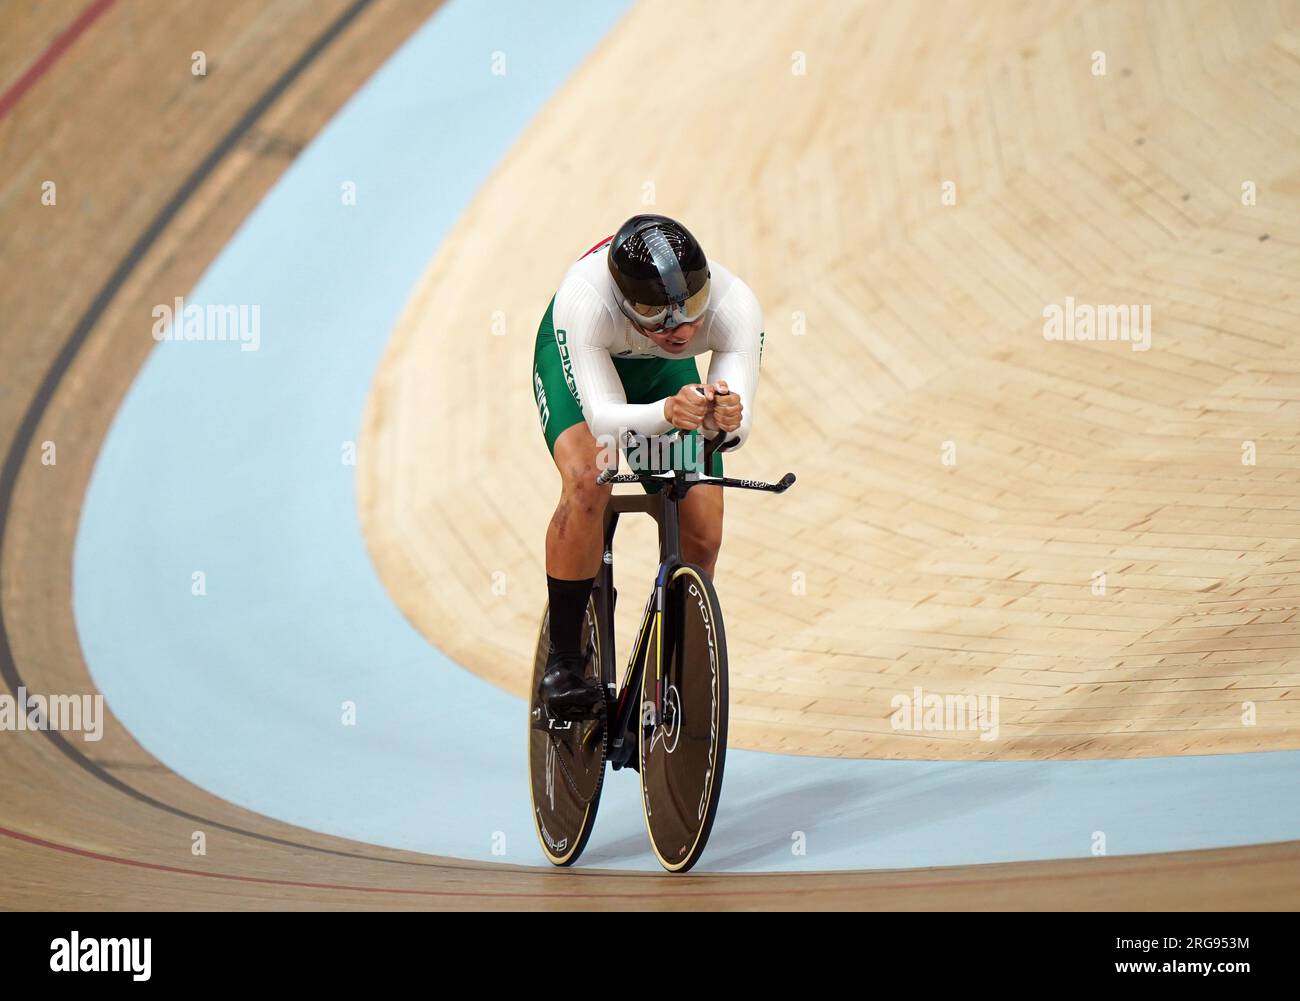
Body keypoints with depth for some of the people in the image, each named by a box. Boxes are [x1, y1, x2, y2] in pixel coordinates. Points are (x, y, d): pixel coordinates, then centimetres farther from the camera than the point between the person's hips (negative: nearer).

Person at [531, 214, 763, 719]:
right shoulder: (583, 298, -42)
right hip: (575, 359, -3)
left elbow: (739, 426, -40)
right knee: (586, 483, -31)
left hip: (667, 371, 3)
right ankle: (563, 659, -17)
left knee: (703, 535, -9)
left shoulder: (735, 305, -36)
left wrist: (726, 421, -64)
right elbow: (603, 415, -45)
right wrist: (667, 413, -65)